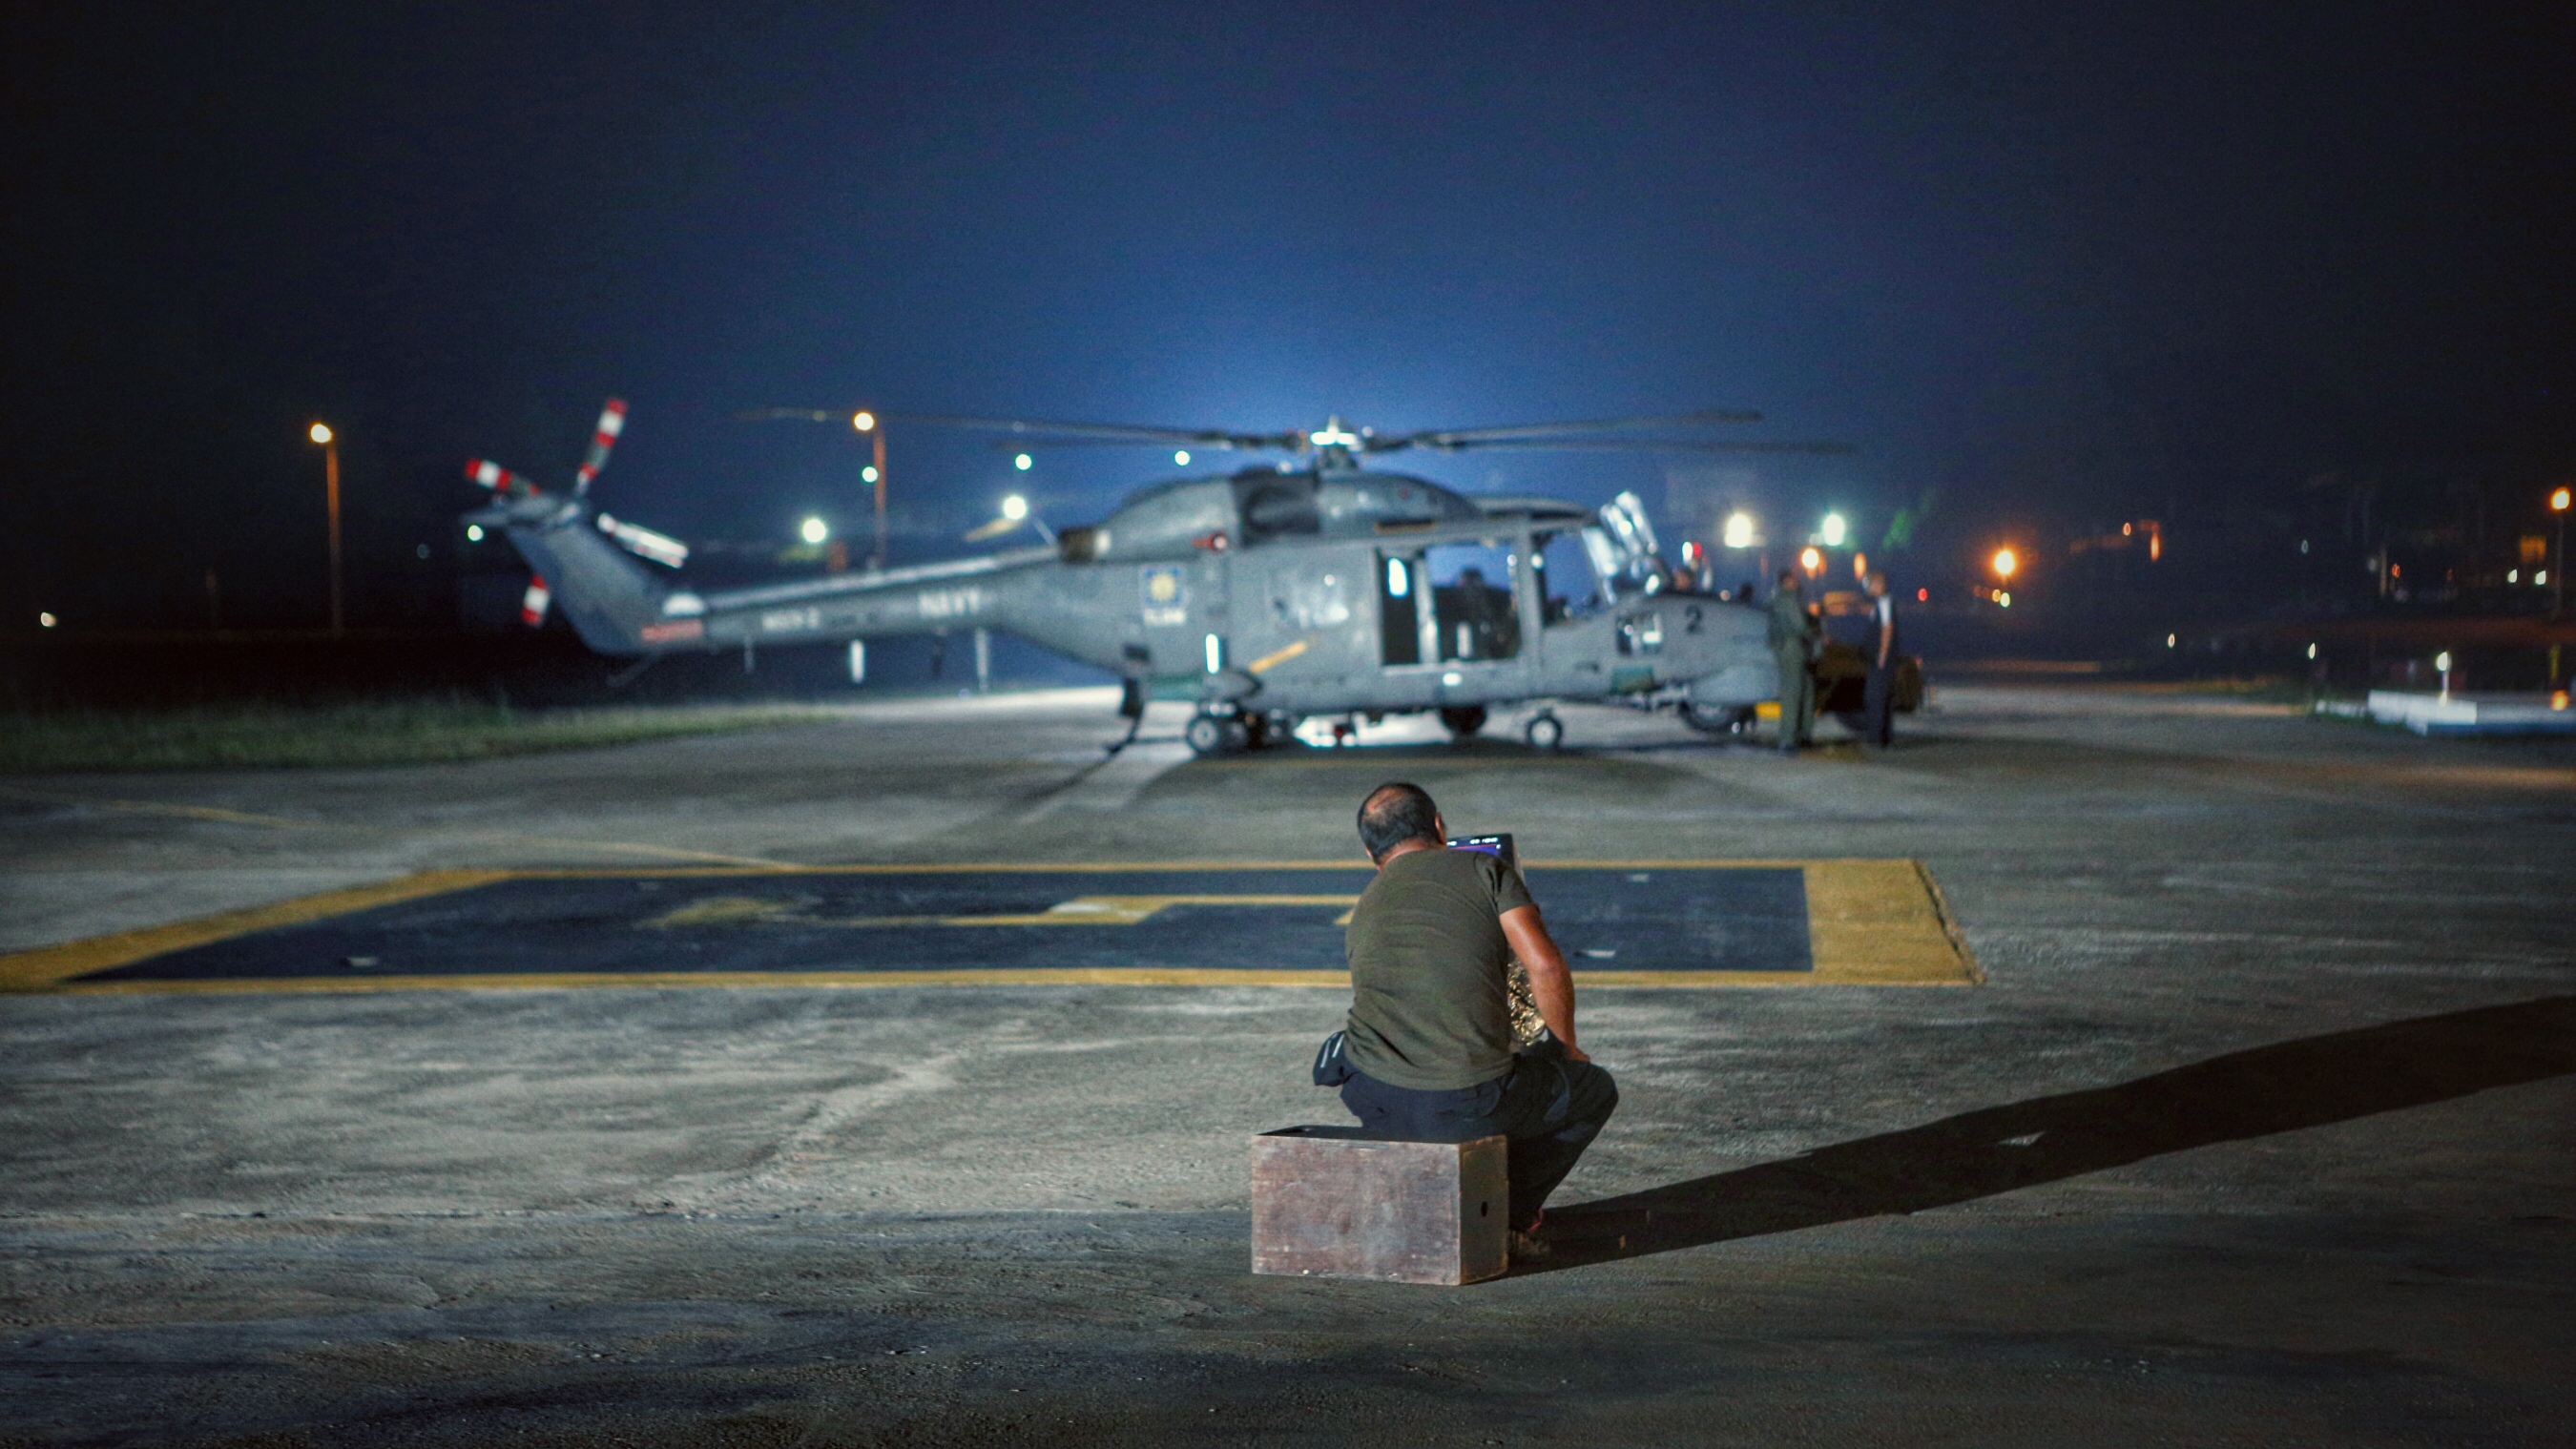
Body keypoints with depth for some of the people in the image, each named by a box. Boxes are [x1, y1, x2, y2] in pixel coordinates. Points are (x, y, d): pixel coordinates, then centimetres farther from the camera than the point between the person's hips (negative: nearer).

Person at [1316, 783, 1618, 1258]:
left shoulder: (1362, 914, 20)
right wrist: (1566, 1047, 13)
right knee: (1594, 1090, 23)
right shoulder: (1485, 869, 5)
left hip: (1373, 1100, 4)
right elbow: (1546, 967, -5)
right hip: (1466, 1107, -4)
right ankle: (1508, 1217, 19)